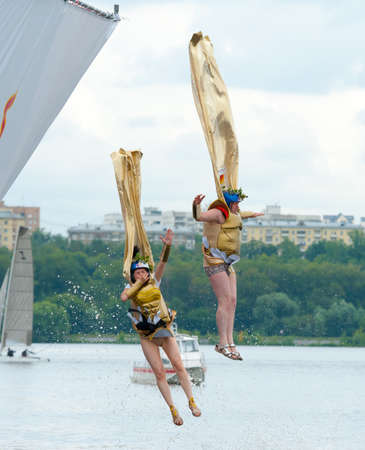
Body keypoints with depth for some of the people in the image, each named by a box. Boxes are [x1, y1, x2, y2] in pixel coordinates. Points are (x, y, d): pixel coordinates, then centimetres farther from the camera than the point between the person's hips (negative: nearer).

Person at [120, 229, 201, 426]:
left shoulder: (154, 282, 2)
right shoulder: (131, 288, -2)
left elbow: (162, 263, -14)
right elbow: (123, 297, -26)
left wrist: (167, 246, -30)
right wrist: (138, 283, -16)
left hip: (164, 331, 1)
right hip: (147, 337, -1)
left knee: (178, 365, -10)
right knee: (159, 373, -4)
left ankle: (191, 402, -2)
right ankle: (173, 410, 2)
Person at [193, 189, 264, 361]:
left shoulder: (231, 214, 19)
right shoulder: (219, 213, -11)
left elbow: (238, 214, 45)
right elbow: (199, 217, -30)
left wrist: (252, 214, 61)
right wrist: (196, 206, -50)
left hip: (226, 263, 10)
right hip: (215, 262, -10)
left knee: (232, 301, 4)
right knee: (225, 300, -14)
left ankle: (230, 343, 5)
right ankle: (223, 343, -14)